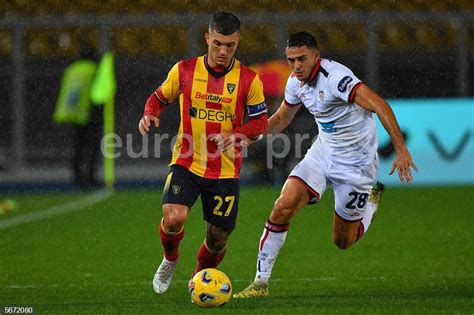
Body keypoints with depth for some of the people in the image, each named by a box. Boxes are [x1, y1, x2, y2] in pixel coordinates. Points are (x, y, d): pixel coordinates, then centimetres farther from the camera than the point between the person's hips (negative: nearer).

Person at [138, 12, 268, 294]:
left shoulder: (249, 80, -4)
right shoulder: (184, 70, -2)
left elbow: (261, 122, 1)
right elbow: (160, 97, 13)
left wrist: (234, 135, -18)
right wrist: (151, 114, -10)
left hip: (226, 170, 1)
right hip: (186, 164, -1)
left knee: (219, 237, 5)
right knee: (173, 218, -23)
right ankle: (170, 260, 11)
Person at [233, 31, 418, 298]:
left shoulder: (335, 77, -27)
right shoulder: (297, 82, -1)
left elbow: (379, 106, -35)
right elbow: (281, 118, 18)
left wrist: (401, 150, -43)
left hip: (355, 163, -6)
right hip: (322, 153, 6)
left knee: (343, 241, 4)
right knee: (283, 207, -15)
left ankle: (372, 202, 36)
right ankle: (261, 282, -7)